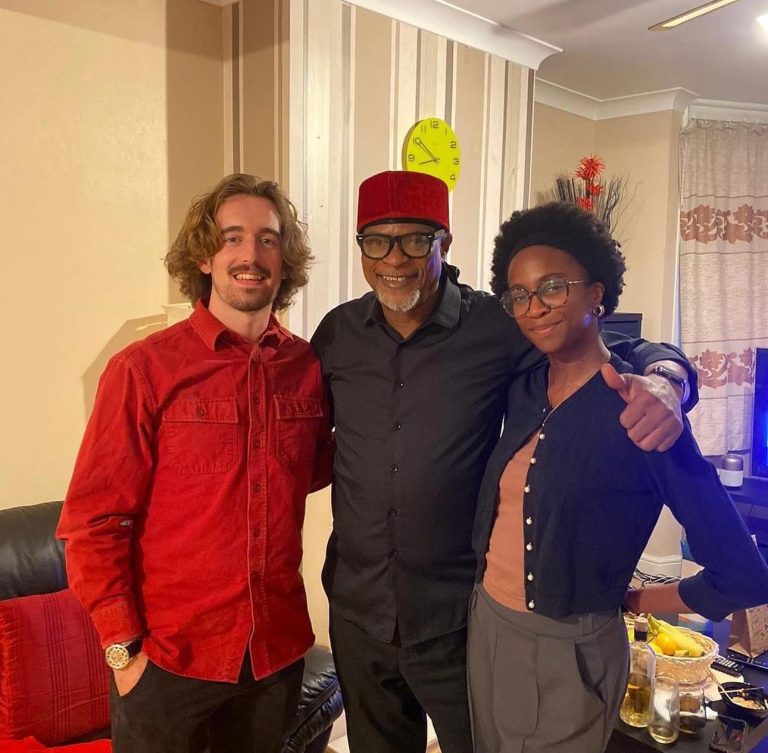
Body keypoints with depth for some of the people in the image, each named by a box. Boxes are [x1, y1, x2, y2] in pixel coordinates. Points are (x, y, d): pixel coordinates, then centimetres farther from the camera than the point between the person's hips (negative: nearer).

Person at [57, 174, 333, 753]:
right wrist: (123, 647, -11)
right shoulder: (143, 370, -13)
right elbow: (92, 524, -10)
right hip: (169, 659, -3)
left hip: (280, 648, 4)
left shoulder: (309, 367, -3)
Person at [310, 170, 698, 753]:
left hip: (459, 619, -3)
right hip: (358, 614, 4)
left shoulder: (497, 327, -13)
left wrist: (664, 382, -29)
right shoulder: (338, 333, -3)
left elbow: (629, 352, -9)